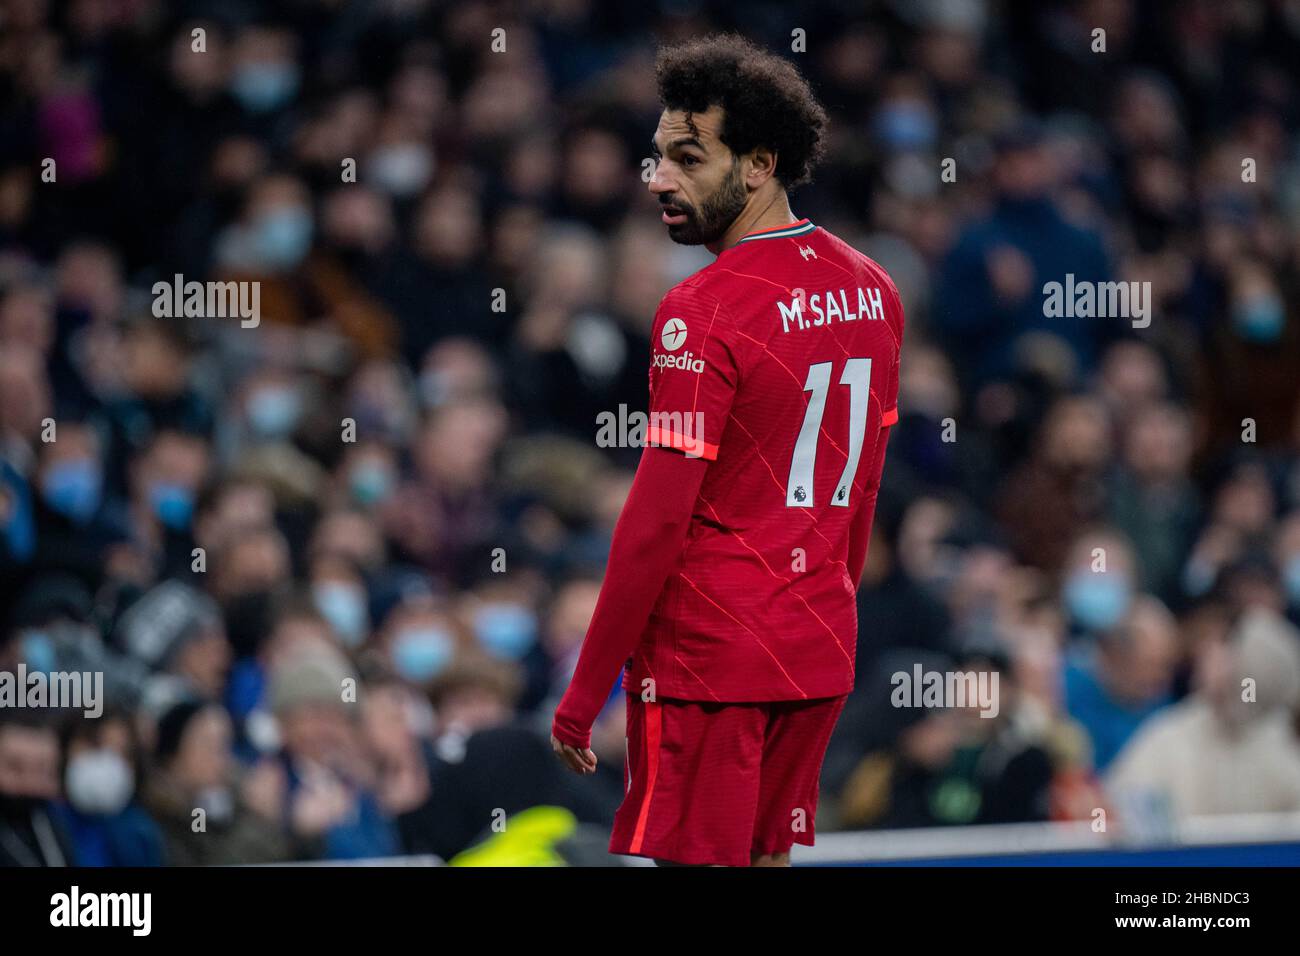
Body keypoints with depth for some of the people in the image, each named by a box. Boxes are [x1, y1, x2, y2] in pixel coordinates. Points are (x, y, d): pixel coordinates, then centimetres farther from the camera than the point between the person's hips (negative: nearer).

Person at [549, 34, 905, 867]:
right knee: (767, 858, 14)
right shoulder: (870, 289, 7)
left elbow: (657, 523, -17)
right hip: (821, 653, 8)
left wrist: (584, 692, -12)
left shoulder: (702, 313, -17)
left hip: (707, 657, -7)